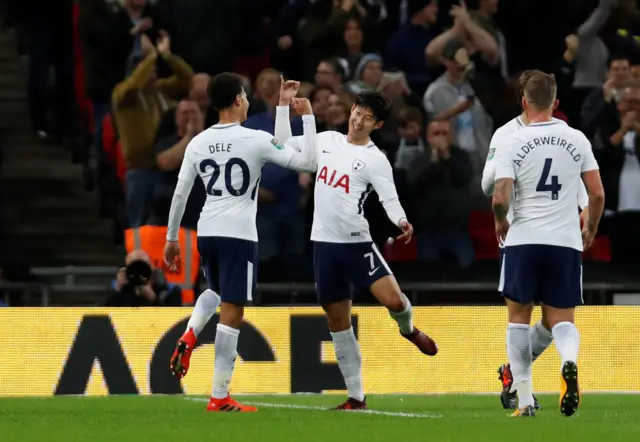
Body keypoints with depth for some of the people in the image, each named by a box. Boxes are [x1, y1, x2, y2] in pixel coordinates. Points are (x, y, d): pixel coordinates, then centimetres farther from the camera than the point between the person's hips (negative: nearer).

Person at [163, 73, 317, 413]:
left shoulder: (198, 143, 6)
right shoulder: (255, 140, -8)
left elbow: (179, 194, 9)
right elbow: (307, 162, -8)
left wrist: (171, 238, 19)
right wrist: (308, 117, 3)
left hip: (206, 232, 5)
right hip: (239, 235, -5)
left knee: (216, 291, 32)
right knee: (231, 313, -2)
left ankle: (189, 337, 2)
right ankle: (219, 398, -2)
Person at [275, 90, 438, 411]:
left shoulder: (375, 160, -6)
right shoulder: (327, 141, 10)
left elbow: (390, 199, -15)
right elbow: (284, 144, 18)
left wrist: (401, 222, -35)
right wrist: (284, 105, 11)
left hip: (356, 242, -4)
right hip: (324, 243, 4)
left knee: (392, 300, -22)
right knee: (338, 321, 5)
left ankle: (408, 329, 16)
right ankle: (356, 397, 12)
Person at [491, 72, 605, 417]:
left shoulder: (513, 143, -4)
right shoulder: (576, 140, 3)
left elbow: (500, 198, -12)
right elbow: (597, 194, 4)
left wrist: (501, 223, 10)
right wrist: (590, 230, 21)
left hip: (523, 239, -1)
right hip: (566, 242, 2)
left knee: (519, 316, 14)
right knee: (561, 320, 8)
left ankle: (524, 400, 9)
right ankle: (569, 360, -28)